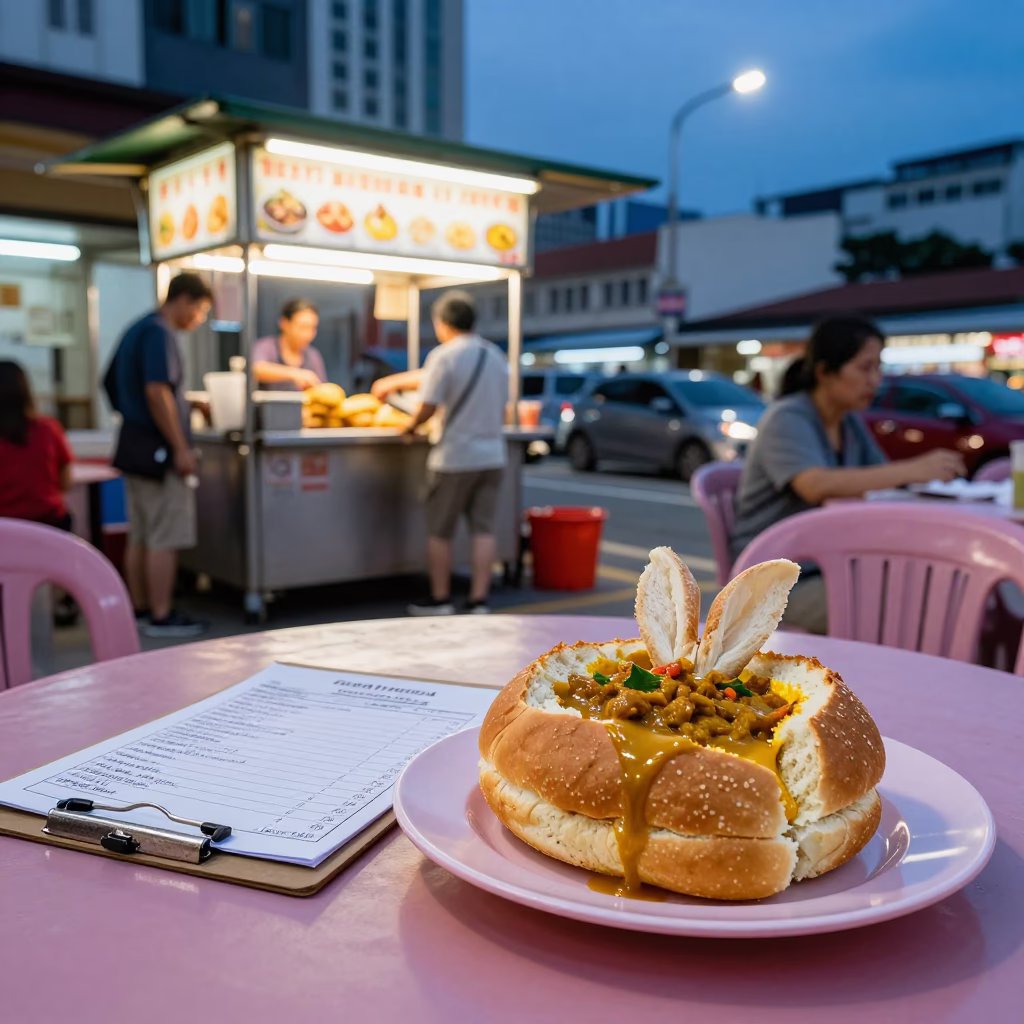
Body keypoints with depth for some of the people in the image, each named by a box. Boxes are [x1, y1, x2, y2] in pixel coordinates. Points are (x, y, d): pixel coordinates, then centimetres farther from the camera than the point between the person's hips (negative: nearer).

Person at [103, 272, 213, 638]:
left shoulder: (136, 330, 17)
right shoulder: (159, 333, -14)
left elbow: (112, 383, 25)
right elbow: (157, 392, -24)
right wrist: (180, 448, -22)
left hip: (133, 443, 10)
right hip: (157, 449, -10)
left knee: (139, 536, 13)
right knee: (166, 538, -5)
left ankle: (141, 609, 20)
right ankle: (161, 617, 0)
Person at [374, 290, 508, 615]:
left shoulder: (444, 356, -12)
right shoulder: (495, 355, 12)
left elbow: (427, 407, -15)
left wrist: (408, 427, 6)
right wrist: (396, 381, 29)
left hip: (455, 458, -6)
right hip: (493, 455, 6)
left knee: (439, 532, 7)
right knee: (483, 529, 8)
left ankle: (440, 600, 15)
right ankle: (479, 600, 9)